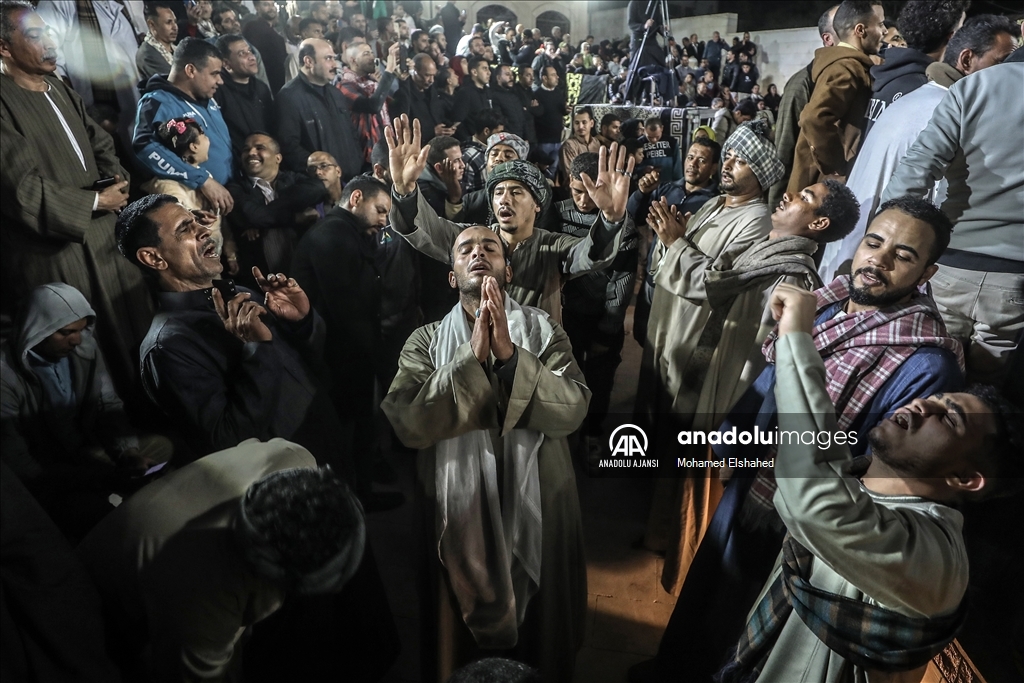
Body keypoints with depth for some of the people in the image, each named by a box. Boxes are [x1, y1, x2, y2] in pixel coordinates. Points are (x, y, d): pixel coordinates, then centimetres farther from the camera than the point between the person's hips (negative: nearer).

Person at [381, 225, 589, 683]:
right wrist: (472, 356, -22)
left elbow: (572, 410, -15)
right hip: (462, 511, 0)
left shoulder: (544, 330, -1)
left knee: (543, 637, 20)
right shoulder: (426, 341, -1)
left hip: (539, 509, 1)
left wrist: (510, 354, -25)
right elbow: (408, 423, -17)